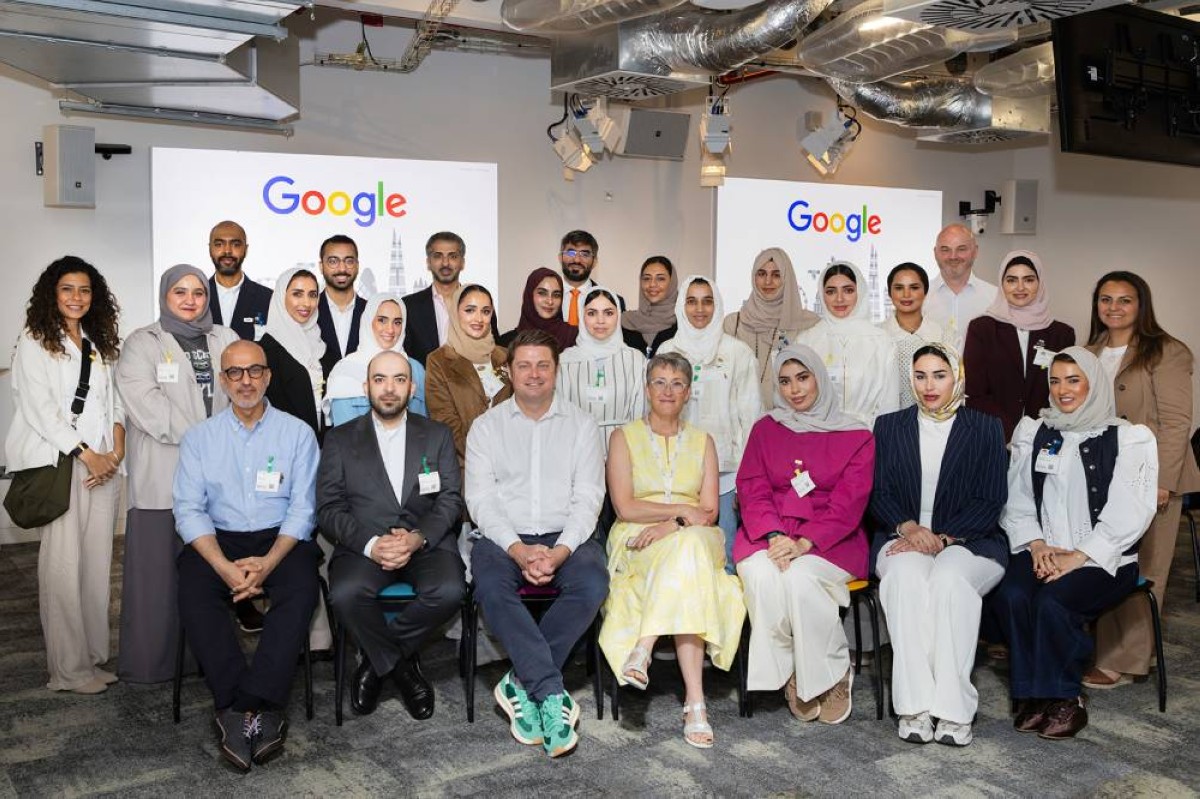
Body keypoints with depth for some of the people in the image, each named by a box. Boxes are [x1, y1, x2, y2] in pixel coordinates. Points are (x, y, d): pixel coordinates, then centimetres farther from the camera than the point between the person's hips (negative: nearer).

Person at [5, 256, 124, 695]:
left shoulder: (100, 345, 18)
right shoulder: (34, 343, 2)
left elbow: (115, 403, 14)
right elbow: (40, 408, -7)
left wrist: (116, 452, -2)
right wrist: (86, 455, -11)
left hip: (102, 466, 5)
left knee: (97, 563, 5)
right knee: (63, 566, -5)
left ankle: (94, 656, 14)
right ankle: (70, 668, 2)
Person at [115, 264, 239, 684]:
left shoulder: (225, 340, 16)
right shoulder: (142, 344, 6)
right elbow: (145, 404, -8)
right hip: (162, 478, -3)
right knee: (157, 567, -2)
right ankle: (149, 661, 7)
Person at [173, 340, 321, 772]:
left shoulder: (297, 433, 5)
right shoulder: (199, 437, 8)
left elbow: (302, 509, -1)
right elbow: (189, 509, -1)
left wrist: (267, 563, -18)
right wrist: (225, 566, -17)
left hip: (280, 539, -1)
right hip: (218, 539, 1)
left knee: (301, 589, -31)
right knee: (193, 592, -29)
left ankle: (238, 711, -28)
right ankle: (261, 711, -26)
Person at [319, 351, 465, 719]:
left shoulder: (438, 436, 14)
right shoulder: (340, 440, 12)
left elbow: (450, 500, 5)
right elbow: (329, 508, 3)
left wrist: (418, 538, -15)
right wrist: (370, 544, -15)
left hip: (426, 543, 1)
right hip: (364, 545, 0)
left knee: (449, 591, -30)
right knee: (346, 594, -32)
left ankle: (377, 660, -3)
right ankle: (403, 665, -4)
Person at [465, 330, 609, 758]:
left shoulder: (580, 425, 11)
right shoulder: (486, 426, 10)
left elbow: (588, 498, 2)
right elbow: (480, 499, 0)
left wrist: (560, 552, -16)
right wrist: (518, 550, -16)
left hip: (566, 537, 1)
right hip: (504, 537, 0)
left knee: (592, 583, -31)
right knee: (491, 586, -33)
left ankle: (522, 682, -19)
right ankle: (551, 691, -29)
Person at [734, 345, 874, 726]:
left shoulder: (855, 436, 6)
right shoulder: (765, 430, 14)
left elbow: (848, 503, -5)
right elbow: (752, 490, 4)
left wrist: (804, 543, -20)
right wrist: (774, 536, -16)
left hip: (831, 540, -2)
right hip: (769, 533, 2)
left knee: (800, 577, -33)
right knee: (761, 574, -32)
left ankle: (833, 673, -11)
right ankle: (792, 676, -14)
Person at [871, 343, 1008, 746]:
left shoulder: (986, 428, 10)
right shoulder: (889, 426, 15)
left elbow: (990, 502, 1)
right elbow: (879, 495, 8)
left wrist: (942, 537, -13)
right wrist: (909, 527, -13)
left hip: (967, 543, -1)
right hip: (903, 540, 1)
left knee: (950, 577, -35)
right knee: (906, 574, -34)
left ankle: (952, 709, -33)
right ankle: (914, 707, -34)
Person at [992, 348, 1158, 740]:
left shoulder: (1129, 438, 3)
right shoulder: (1032, 433, 15)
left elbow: (1128, 513, -7)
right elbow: (1017, 499, 9)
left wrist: (1079, 556, -16)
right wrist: (1036, 544, -8)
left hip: (1104, 558, -3)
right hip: (1043, 553, 3)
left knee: (1052, 601, -31)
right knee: (1011, 596, -28)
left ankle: (1065, 700, -11)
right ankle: (1033, 696, -12)